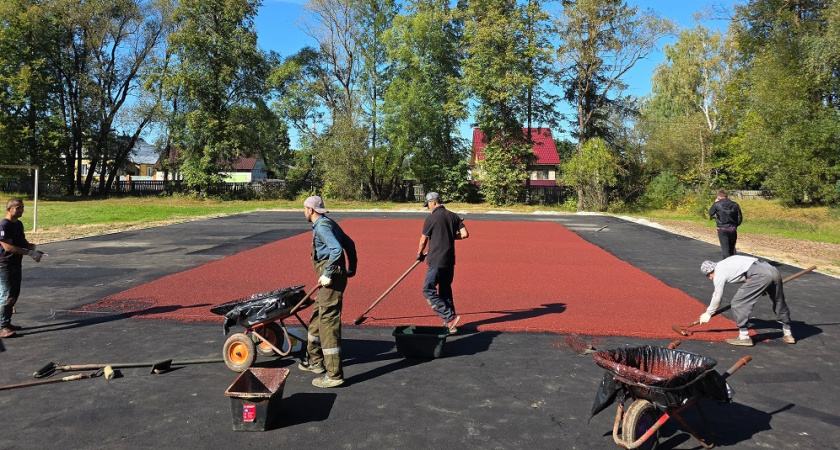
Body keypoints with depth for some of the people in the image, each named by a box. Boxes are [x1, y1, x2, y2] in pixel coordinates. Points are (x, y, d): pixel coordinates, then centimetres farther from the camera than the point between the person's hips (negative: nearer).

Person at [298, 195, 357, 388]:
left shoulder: (322, 226, -14)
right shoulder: (329, 223, 16)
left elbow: (336, 250, -27)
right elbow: (349, 244, 20)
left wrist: (327, 274, -22)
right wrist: (351, 268, 23)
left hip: (331, 279, -11)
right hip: (332, 278, 11)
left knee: (328, 323, -7)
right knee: (316, 318, 22)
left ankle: (334, 375, -2)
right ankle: (315, 361, 36)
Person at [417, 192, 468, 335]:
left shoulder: (431, 218, -9)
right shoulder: (453, 216, 7)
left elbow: (423, 240, -1)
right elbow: (465, 234, 2)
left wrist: (419, 255, 17)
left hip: (436, 261, -7)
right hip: (450, 261, 7)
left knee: (428, 291, -2)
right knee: (445, 291, 16)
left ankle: (450, 317, -10)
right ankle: (450, 324, 18)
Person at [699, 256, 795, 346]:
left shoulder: (718, 274, 7)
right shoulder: (725, 264, 29)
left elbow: (717, 298, 12)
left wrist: (708, 313, 25)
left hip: (760, 275, -9)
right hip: (773, 270, 9)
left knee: (738, 303, 0)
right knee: (779, 302, 25)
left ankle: (744, 337, 5)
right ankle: (787, 334, 38)